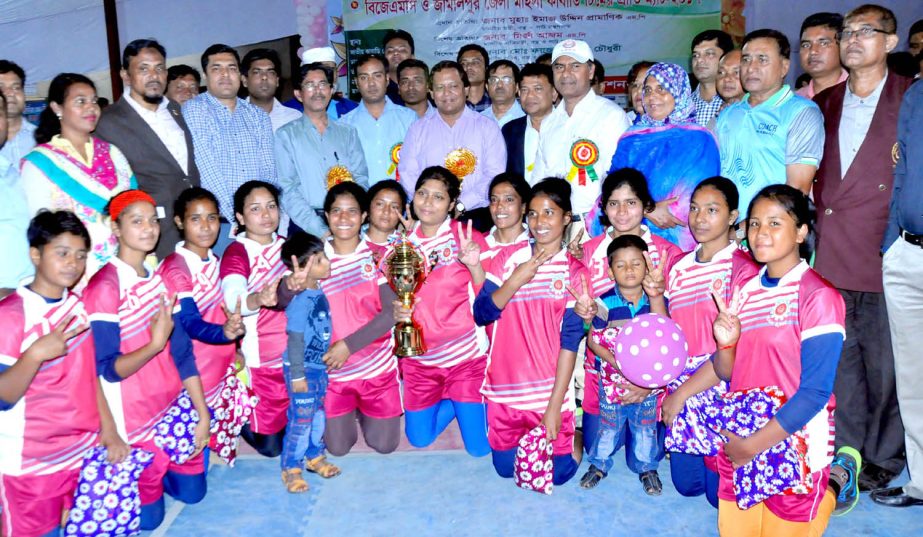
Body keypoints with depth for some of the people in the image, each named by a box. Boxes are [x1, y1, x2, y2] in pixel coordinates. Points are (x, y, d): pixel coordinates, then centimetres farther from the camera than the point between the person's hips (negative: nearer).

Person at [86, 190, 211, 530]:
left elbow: (182, 352, 4)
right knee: (148, 516, 10)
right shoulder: (104, 286, -19)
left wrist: (202, 412, 3)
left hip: (176, 406, 6)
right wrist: (154, 344, -37)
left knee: (192, 491, 18)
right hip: (134, 418, -6)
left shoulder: (159, 279, 2)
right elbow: (108, 369, -20)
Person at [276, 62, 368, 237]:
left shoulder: (348, 132, 17)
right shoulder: (286, 135, 7)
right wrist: (321, 231, -14)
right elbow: (288, 190, -3)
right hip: (306, 227, -2)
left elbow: (361, 179, 9)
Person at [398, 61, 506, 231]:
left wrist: (461, 204, -13)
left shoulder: (488, 127, 10)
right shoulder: (418, 129, 16)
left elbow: (495, 174, 0)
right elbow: (408, 174, 7)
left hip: (476, 216, 0)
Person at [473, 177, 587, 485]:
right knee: (505, 467, 17)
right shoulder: (509, 258, 1)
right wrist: (515, 281, -19)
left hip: (549, 390, -2)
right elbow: (481, 314, -5)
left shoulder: (574, 272, -5)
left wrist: (555, 405, -13)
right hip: (504, 387, 2)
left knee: (557, 473, 8)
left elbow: (570, 342, -10)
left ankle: (574, 437, 36)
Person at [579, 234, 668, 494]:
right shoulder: (606, 303, -12)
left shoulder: (656, 299, -10)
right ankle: (599, 463, 37)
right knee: (608, 424, 16)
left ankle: (647, 467, 38)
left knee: (645, 425, 18)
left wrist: (655, 295, -37)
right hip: (612, 379, -1)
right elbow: (593, 339, -9)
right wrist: (617, 363, -20)